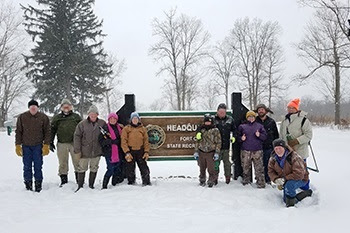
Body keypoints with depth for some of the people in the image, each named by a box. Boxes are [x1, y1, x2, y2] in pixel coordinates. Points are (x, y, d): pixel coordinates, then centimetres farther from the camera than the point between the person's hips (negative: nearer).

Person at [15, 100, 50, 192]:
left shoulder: (43, 117, -1)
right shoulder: (22, 117, 2)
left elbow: (47, 132, 2)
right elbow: (18, 132, 6)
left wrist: (46, 145, -4)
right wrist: (18, 145, 2)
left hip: (38, 146, -1)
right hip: (26, 146, 1)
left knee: (38, 166, 2)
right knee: (27, 166, 5)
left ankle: (38, 184, 10)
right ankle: (28, 184, 14)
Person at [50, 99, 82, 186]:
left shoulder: (76, 117, 13)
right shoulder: (57, 118, 13)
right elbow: (52, 130, 12)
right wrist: (51, 142, 5)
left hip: (75, 143, 0)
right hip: (62, 144, 0)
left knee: (77, 162, -1)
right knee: (63, 163, 3)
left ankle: (79, 180, 8)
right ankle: (64, 181, 13)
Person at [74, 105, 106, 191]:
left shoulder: (102, 123, -1)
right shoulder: (82, 124, -6)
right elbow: (77, 136, -4)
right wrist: (77, 150, -8)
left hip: (97, 151, 2)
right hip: (84, 151, -1)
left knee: (94, 169, 11)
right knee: (82, 168, 6)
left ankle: (91, 185, 25)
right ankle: (80, 186, 19)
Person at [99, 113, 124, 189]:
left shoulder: (119, 128, 13)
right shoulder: (105, 128, -2)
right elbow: (101, 141, -10)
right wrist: (112, 141, -18)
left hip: (118, 153, 5)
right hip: (109, 153, -5)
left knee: (118, 169, 8)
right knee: (111, 170, -9)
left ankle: (114, 184, 23)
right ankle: (104, 186, 2)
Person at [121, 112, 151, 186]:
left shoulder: (142, 129, 8)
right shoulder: (126, 129, 1)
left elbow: (146, 141, 9)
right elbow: (123, 142, -4)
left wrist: (146, 152, -1)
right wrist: (127, 152, -13)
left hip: (140, 152, 1)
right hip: (130, 151, -1)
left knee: (144, 168, -1)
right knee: (130, 169, 5)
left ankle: (147, 182, 8)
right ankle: (131, 183, 18)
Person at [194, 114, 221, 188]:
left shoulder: (215, 130, -3)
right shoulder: (201, 130, 6)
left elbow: (218, 142, -2)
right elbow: (197, 141, 11)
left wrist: (217, 153, -7)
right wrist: (196, 151, 6)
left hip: (211, 153, -3)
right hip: (201, 152, 3)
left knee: (211, 169, -2)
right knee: (202, 168, 12)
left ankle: (211, 181, 15)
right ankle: (202, 180, 28)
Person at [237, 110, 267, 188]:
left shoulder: (259, 126, 11)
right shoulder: (242, 126, 11)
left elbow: (264, 137, 8)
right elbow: (238, 136, 12)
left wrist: (259, 135, -11)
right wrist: (241, 138, -9)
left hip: (257, 150, -1)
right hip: (245, 150, 1)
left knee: (259, 168, -4)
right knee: (246, 167, 7)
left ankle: (261, 183, 0)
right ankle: (245, 181, 22)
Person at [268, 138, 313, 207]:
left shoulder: (294, 157, -29)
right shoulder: (273, 159, -10)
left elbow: (299, 174, -32)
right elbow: (271, 171, -1)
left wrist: (285, 179, -32)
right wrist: (276, 179, -22)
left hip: (301, 179, -7)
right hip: (286, 182, 7)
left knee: (289, 184, -37)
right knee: (286, 200, 9)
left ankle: (291, 204, -14)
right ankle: (306, 193, 25)